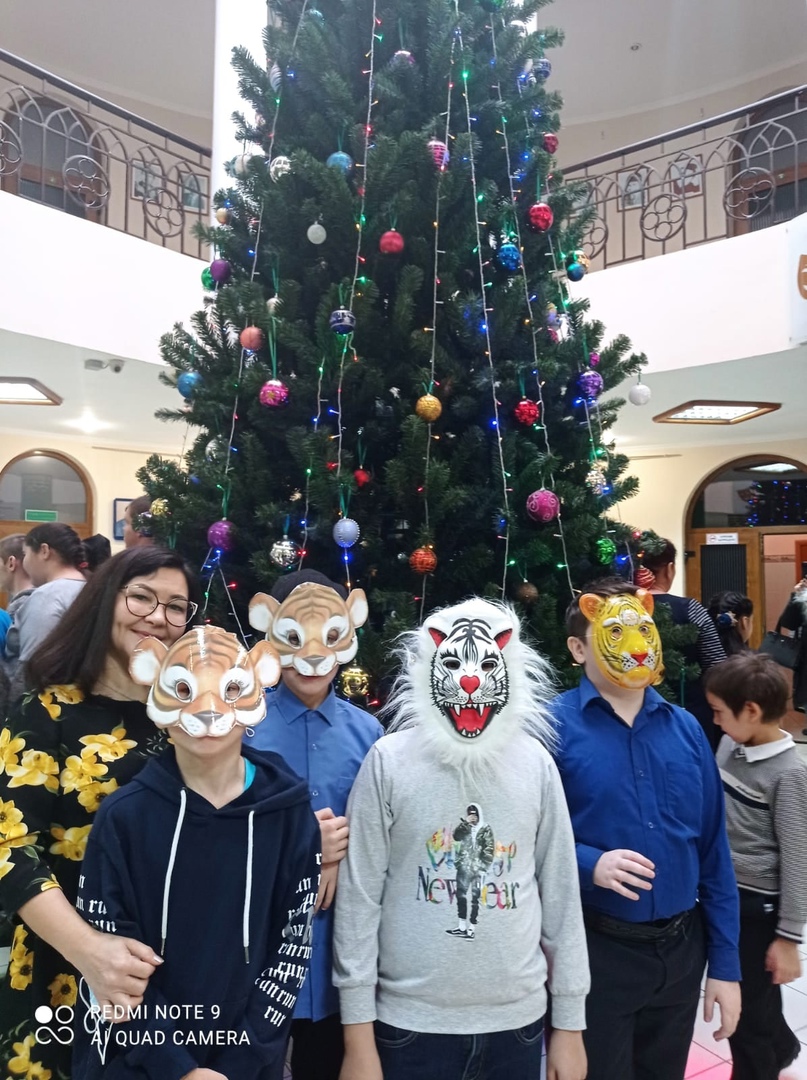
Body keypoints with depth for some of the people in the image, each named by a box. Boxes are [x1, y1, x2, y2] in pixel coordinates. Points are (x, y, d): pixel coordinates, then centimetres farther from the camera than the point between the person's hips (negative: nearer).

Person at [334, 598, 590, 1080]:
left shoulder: (536, 763, -3)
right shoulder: (389, 760, -11)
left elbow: (561, 894, 3)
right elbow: (359, 899, -8)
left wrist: (570, 1022, 5)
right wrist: (358, 1037, -6)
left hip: (517, 1020, 2)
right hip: (410, 1022, -2)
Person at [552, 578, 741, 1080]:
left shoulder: (685, 728, 1)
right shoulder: (551, 726, -13)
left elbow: (714, 852, 4)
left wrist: (725, 964, 6)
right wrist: (589, 864, -27)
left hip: (681, 951, 5)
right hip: (595, 953, -4)